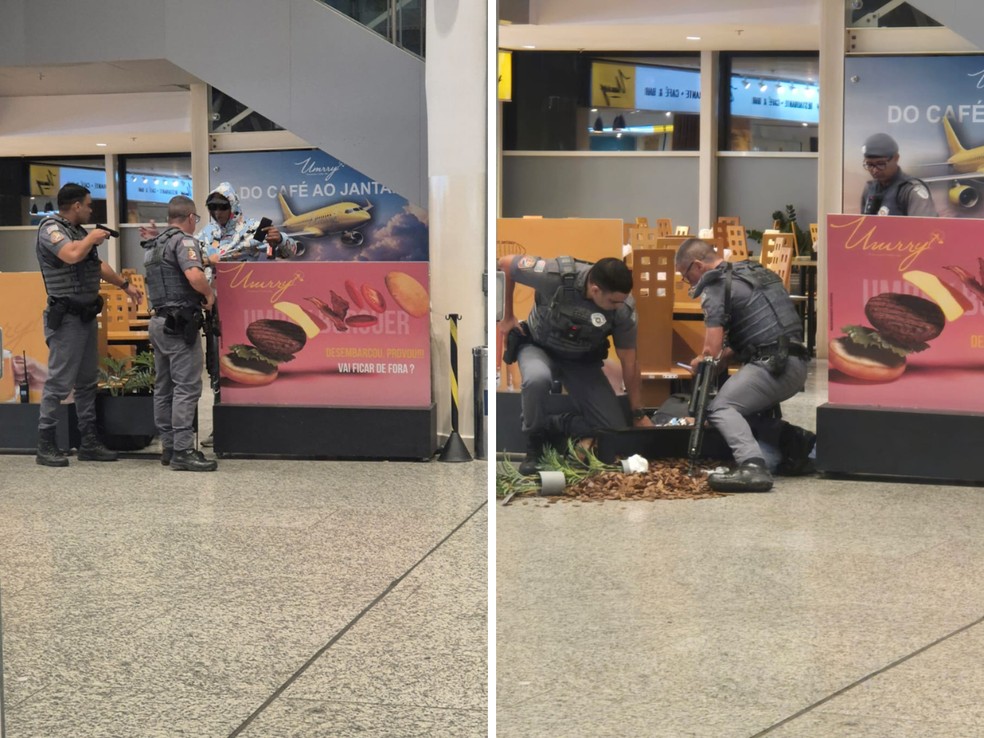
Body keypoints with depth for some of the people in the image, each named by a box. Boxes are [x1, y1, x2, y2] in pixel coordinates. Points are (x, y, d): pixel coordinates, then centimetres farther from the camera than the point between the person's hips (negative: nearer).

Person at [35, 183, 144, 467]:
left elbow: (98, 264, 28)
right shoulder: (51, 228, -11)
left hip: (87, 315, 9)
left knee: (87, 381, 11)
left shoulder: (79, 231, 15)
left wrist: (125, 285, 33)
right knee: (59, 382, -7)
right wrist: (92, 238, -12)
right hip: (66, 317, -9)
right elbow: (72, 255, -30)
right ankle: (45, 446, 0)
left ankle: (89, 442, 17)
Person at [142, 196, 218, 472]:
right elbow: (194, 276, -27)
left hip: (159, 320, 9)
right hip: (181, 322, -9)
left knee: (164, 387, 12)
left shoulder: (153, 245, 16)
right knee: (187, 387, -9)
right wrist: (210, 293, -9)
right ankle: (182, 451, -12)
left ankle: (168, 446, 17)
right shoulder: (184, 241, -11)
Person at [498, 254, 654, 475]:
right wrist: (507, 316, -9)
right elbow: (505, 263, -17)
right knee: (537, 378, -40)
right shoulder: (556, 275, -33)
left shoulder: (624, 308, -24)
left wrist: (639, 415, -7)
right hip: (540, 347, -2)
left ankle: (552, 426, 10)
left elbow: (629, 364, -11)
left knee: (615, 429, -12)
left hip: (584, 360, 3)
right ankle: (534, 442, -13)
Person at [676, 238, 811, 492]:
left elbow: (712, 351, -9)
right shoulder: (757, 271, 23)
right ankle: (799, 441, 11)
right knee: (745, 407, 21)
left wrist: (697, 363, 13)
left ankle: (753, 467, -33)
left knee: (721, 408, -12)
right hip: (797, 364, 9)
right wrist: (727, 354, 21)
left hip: (773, 364, -9)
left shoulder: (715, 285, -4)